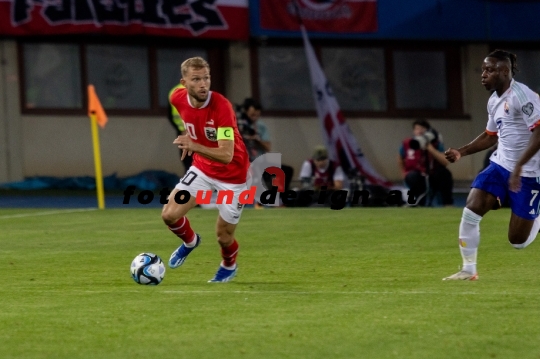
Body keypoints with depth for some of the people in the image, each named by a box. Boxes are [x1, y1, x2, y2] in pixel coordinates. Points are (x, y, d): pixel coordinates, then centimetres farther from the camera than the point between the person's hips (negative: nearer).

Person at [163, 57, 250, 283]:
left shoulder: (222, 106, -33)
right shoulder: (179, 99, -15)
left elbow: (226, 155, -39)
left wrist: (195, 146, -52)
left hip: (232, 176, -5)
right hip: (202, 168, 5)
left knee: (223, 235, 5)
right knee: (169, 214, -10)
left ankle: (229, 266, 42)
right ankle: (190, 242, 25)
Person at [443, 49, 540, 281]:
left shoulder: (521, 96, -18)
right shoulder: (494, 101, 10)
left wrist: (519, 166, -31)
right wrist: (462, 152, 11)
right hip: (500, 165, 8)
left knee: (518, 241, -2)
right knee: (471, 211, -10)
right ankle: (469, 270, 3)